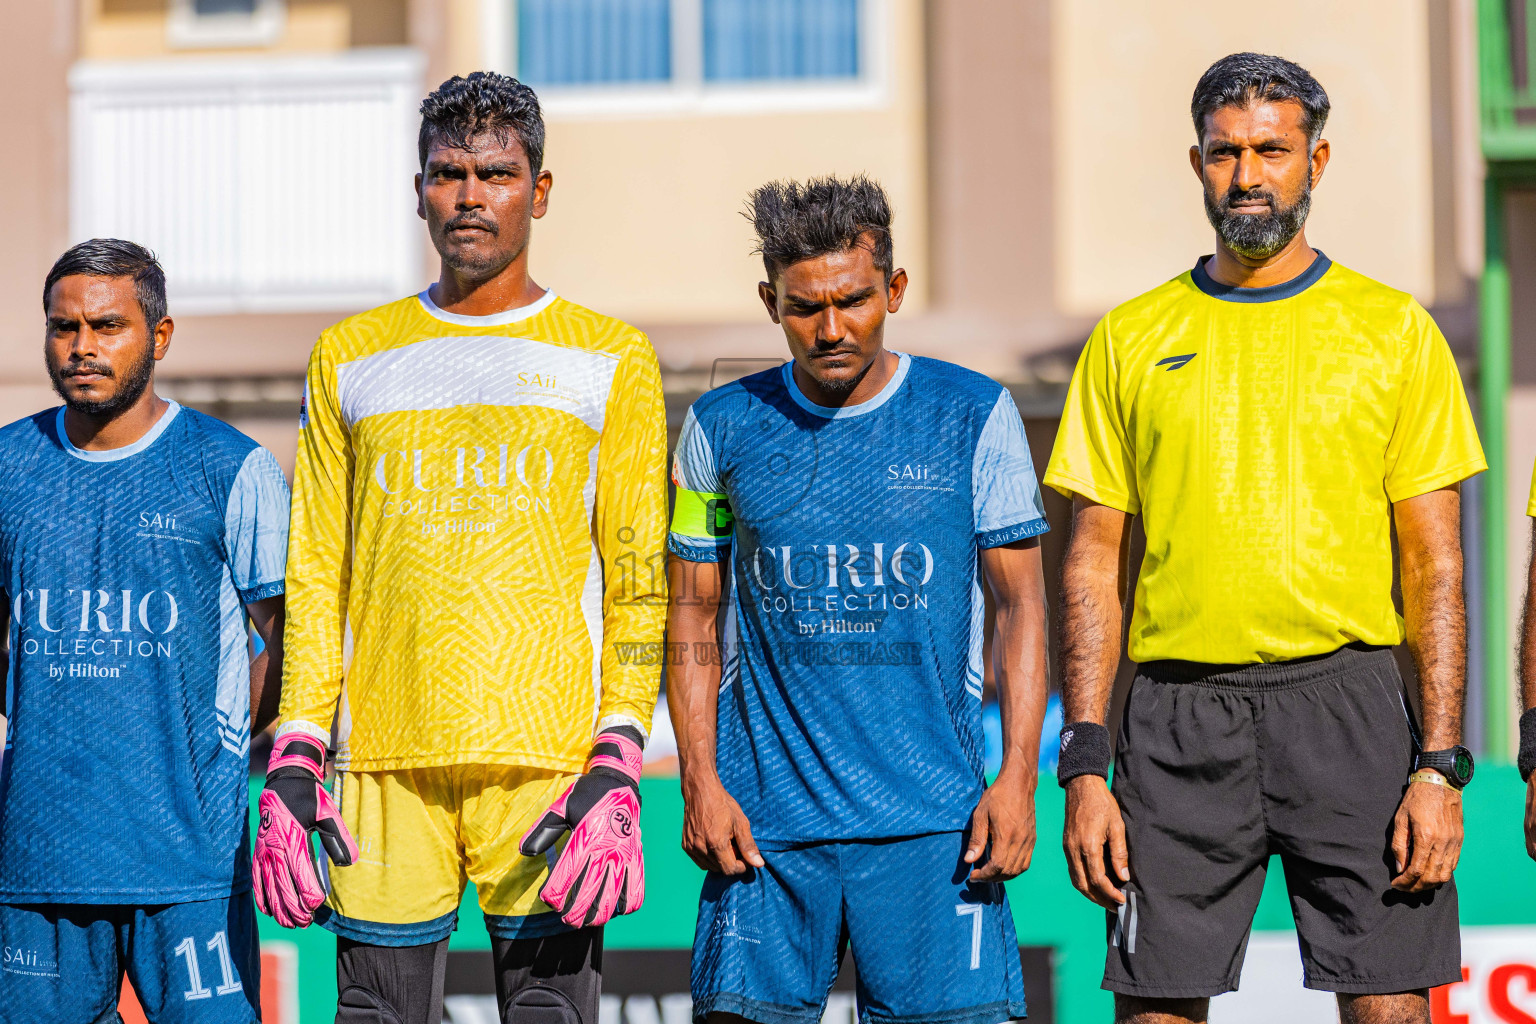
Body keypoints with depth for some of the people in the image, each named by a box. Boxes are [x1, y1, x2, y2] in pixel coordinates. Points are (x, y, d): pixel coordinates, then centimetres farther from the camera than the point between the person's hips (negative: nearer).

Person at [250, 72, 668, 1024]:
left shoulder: (609, 358, 8)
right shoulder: (351, 358, 15)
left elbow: (640, 580, 3)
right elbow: (315, 578, 14)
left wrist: (618, 769, -8)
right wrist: (295, 764, 4)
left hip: (548, 756, -2)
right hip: (387, 760, 2)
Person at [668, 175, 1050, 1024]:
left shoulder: (974, 419, 2)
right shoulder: (722, 429, 5)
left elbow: (1021, 604, 5)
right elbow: (693, 614, 10)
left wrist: (1019, 774, -4)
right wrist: (700, 780, 1)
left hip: (933, 819, -1)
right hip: (765, 819, 1)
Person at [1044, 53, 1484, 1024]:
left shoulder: (1394, 330, 5)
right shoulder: (1131, 339, 9)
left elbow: (1435, 566, 3)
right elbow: (1094, 563, 9)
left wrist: (1441, 766, -6)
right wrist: (1085, 766, 0)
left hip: (1345, 702, -1)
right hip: (1180, 717, 1)